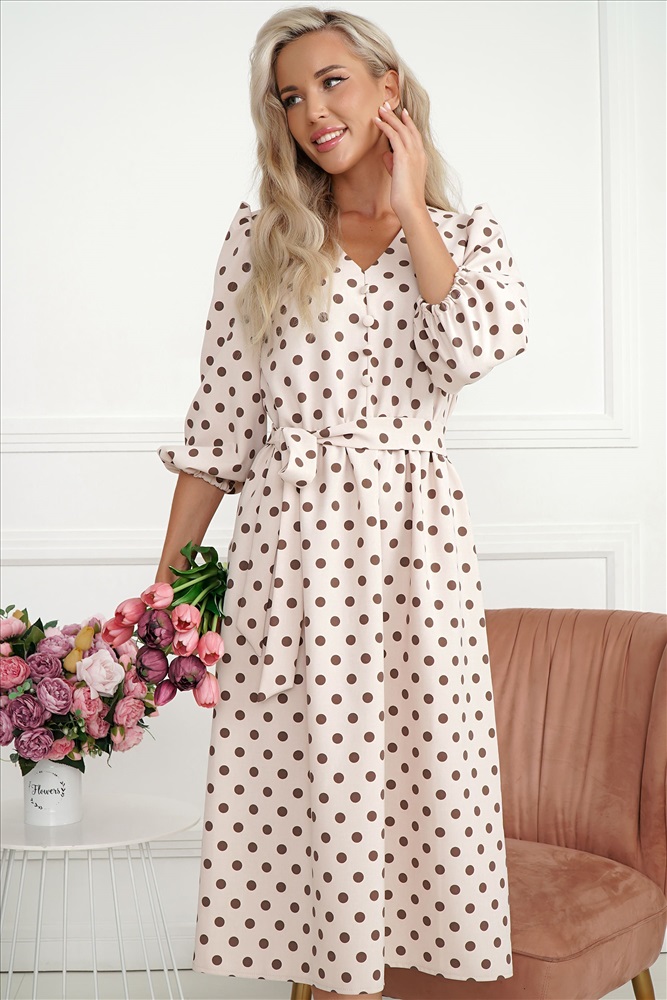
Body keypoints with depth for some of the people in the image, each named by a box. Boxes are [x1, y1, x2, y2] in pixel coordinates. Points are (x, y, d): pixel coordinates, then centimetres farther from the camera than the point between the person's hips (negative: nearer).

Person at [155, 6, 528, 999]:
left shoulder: (467, 235, 8)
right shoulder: (261, 237, 8)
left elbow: (478, 346, -15)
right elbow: (219, 419, 7)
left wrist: (410, 209, -4)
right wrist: (164, 583, 5)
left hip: (409, 542, 0)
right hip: (288, 541, 0)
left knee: (414, 764, 1)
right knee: (298, 779, 1)